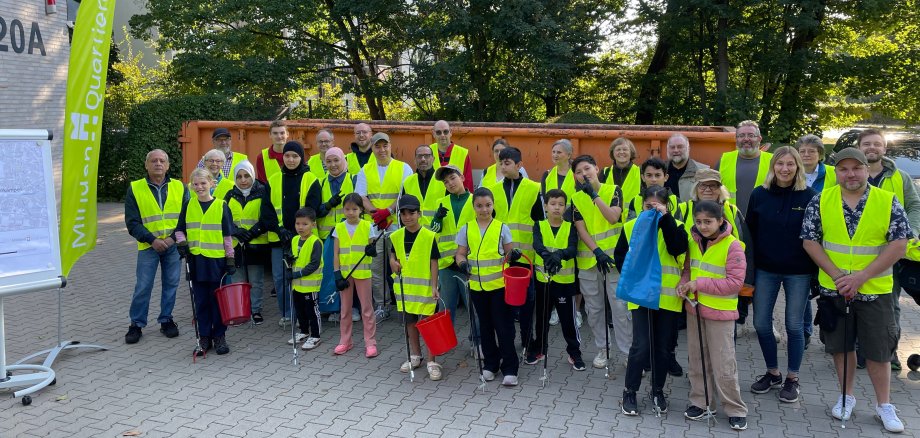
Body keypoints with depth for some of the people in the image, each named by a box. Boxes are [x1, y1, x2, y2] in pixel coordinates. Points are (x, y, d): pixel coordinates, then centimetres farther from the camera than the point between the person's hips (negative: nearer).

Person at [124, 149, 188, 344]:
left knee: (171, 284, 8)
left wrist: (173, 237, -11)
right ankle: (136, 324, 14)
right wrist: (152, 240, -13)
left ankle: (166, 320, 22)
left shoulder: (180, 187, 4)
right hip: (148, 247, -1)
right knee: (143, 286, 1)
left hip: (173, 246, 1)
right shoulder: (135, 189, 1)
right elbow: (132, 222, -2)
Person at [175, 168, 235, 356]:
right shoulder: (188, 206, 6)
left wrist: (230, 259, -2)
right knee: (201, 301, 8)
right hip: (196, 260, 2)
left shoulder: (221, 206, -1)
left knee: (218, 299, 5)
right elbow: (179, 230, 15)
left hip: (216, 260, -2)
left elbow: (227, 235, 0)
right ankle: (204, 337, 17)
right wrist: (182, 243, -5)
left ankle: (219, 336, 17)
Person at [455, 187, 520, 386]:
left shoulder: (502, 228, -1)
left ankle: (510, 368, 8)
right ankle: (490, 364, 27)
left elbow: (509, 253, 3)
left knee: (504, 326, 0)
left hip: (499, 284, -2)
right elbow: (460, 253, 7)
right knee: (485, 326, 14)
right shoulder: (466, 229, 4)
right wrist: (462, 263, -14)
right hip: (477, 286, 3)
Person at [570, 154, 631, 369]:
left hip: (614, 256, -3)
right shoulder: (576, 198, 3)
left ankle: (629, 351, 8)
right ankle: (602, 349, 25)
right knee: (593, 308, 11)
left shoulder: (613, 190, -2)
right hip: (588, 260, 3)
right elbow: (581, 229, -3)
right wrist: (597, 252, -15)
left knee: (620, 307, -2)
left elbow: (613, 217, -17)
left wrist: (594, 195, -18)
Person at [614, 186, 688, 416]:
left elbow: (678, 249, -19)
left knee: (664, 347, 10)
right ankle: (629, 391, 12)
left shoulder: (675, 226, 0)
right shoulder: (631, 226, 2)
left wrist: (665, 219, -21)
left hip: (668, 296, 1)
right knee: (641, 346, -6)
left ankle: (658, 390, 29)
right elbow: (620, 255, 8)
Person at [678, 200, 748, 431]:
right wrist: (684, 284, -7)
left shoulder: (732, 245, -16)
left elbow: (735, 282, -20)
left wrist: (699, 284, -21)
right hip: (694, 308, 6)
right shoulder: (694, 241, 3)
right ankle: (700, 401, 29)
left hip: (720, 312, -6)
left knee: (723, 364, -1)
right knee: (697, 358, 15)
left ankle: (735, 409, 14)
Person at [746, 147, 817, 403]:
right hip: (765, 271, 2)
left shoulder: (809, 196, -6)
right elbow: (750, 232, 4)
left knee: (794, 325, 6)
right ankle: (772, 373, 25)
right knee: (761, 323, 6)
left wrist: (816, 271, -6)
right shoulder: (759, 194, 0)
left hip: (798, 273, -2)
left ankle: (792, 379, 22)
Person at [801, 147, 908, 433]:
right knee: (841, 345, 13)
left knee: (878, 349, 7)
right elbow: (810, 241, -2)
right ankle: (847, 396, 30)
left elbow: (899, 244, -9)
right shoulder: (820, 201, -2)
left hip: (875, 291, -1)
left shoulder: (888, 202, -5)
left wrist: (862, 276, -16)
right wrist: (837, 275, -14)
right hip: (833, 289, 1)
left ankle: (884, 405, 23)